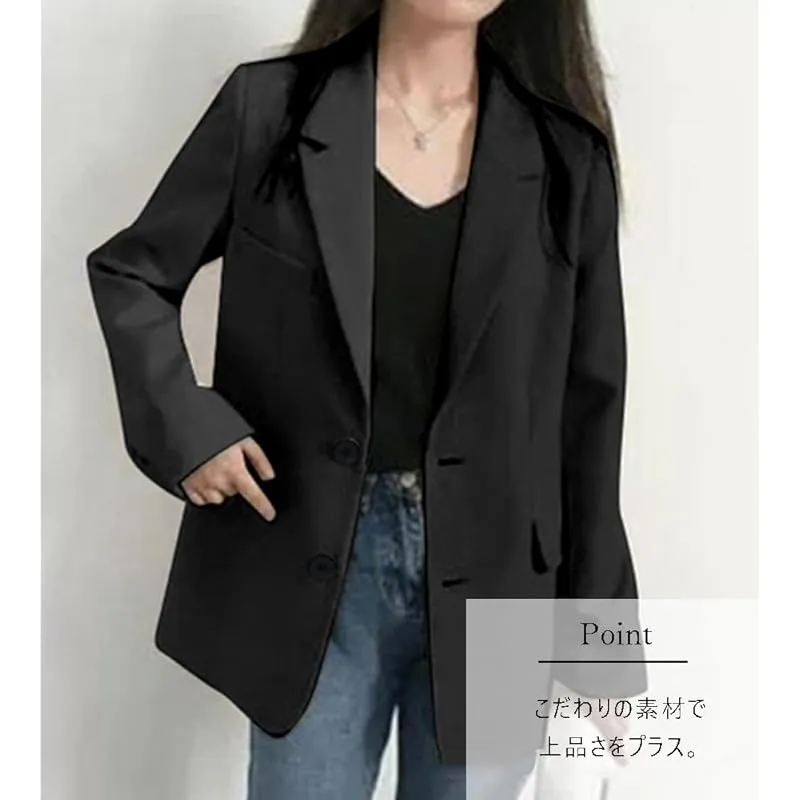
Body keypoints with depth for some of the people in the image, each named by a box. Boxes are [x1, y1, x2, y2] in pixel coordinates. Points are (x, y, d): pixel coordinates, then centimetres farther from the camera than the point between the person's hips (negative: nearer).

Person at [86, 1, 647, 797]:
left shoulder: (565, 155, 0)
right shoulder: (269, 106, -3)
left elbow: (588, 401, 3)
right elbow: (129, 271, 8)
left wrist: (598, 622, 6)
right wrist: (185, 422, -9)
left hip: (489, 574, 2)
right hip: (312, 563, -1)